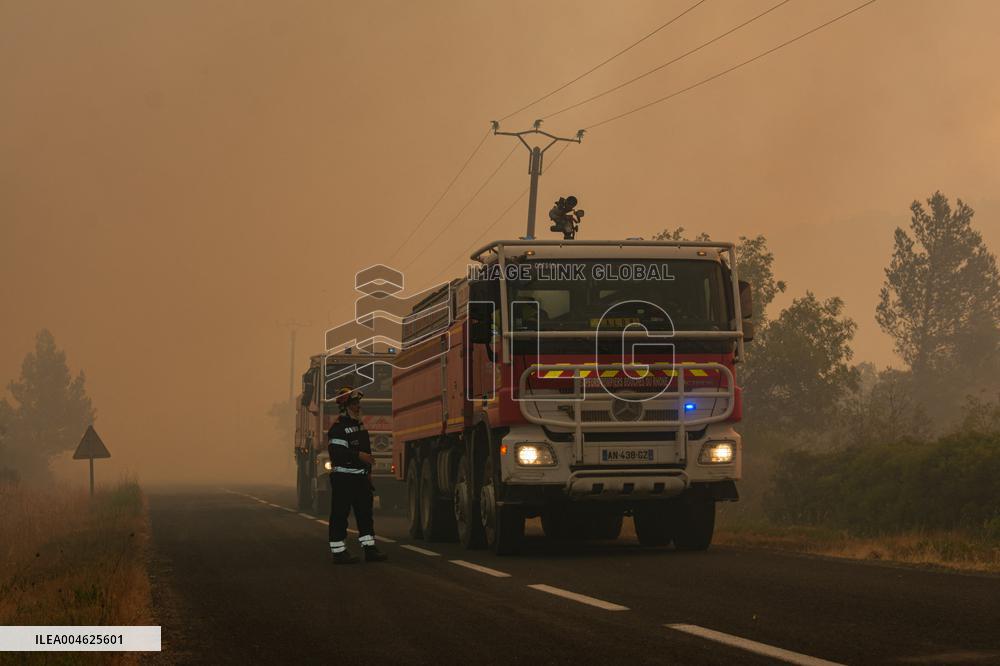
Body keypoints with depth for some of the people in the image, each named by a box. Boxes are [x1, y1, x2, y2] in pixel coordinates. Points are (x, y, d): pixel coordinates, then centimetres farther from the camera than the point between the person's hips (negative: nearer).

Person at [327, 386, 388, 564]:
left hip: (360, 477, 9)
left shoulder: (358, 424, 18)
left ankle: (369, 549, 11)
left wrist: (368, 472, 23)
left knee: (365, 513, 8)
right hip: (343, 477, -9)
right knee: (340, 515, -4)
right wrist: (359, 455, -25)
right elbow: (337, 452, -23)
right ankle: (338, 552, -1)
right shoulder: (338, 427, -12)